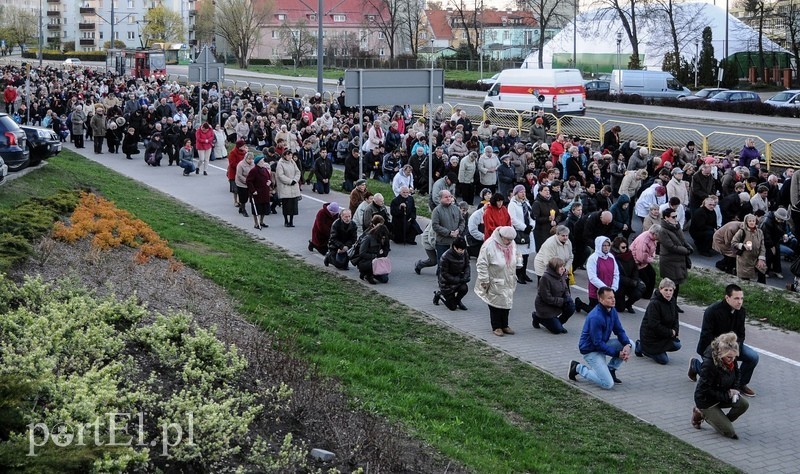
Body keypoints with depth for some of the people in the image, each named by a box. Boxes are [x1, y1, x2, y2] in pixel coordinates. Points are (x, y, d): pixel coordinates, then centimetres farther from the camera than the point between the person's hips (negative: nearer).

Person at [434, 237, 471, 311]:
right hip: (447, 282, -4)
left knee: (464, 288, -31)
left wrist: (466, 276, -18)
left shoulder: (464, 253, -12)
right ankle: (439, 294, 27)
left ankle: (457, 301, 5)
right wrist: (458, 280, -27)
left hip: (459, 279, 4)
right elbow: (444, 273, -21)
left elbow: (467, 266, 2)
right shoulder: (446, 256, -26)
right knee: (452, 307, -3)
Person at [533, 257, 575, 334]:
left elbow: (565, 290, 10)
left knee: (571, 307, -20)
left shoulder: (562, 276, -1)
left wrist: (568, 297, -14)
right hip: (545, 307, -7)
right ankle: (538, 317, 14)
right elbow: (547, 298, -23)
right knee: (557, 329, -10)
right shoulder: (545, 278, -24)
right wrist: (563, 301, -25)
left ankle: (559, 323, 7)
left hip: (557, 304, 7)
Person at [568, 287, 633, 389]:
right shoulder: (595, 317, -29)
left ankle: (610, 369, 8)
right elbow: (598, 343, -25)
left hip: (603, 344, 9)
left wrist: (627, 345, -17)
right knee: (608, 384, -16)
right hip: (591, 350, -9)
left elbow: (619, 331, 3)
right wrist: (617, 354, -21)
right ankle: (578, 368, 3)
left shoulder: (612, 311, -2)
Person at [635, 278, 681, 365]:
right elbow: (654, 325, -26)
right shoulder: (654, 304, -25)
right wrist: (670, 332, -20)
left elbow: (675, 319, 10)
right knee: (663, 360, -6)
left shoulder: (672, 302, 1)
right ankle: (640, 347, 13)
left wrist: (675, 331, -10)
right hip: (650, 336, -8)